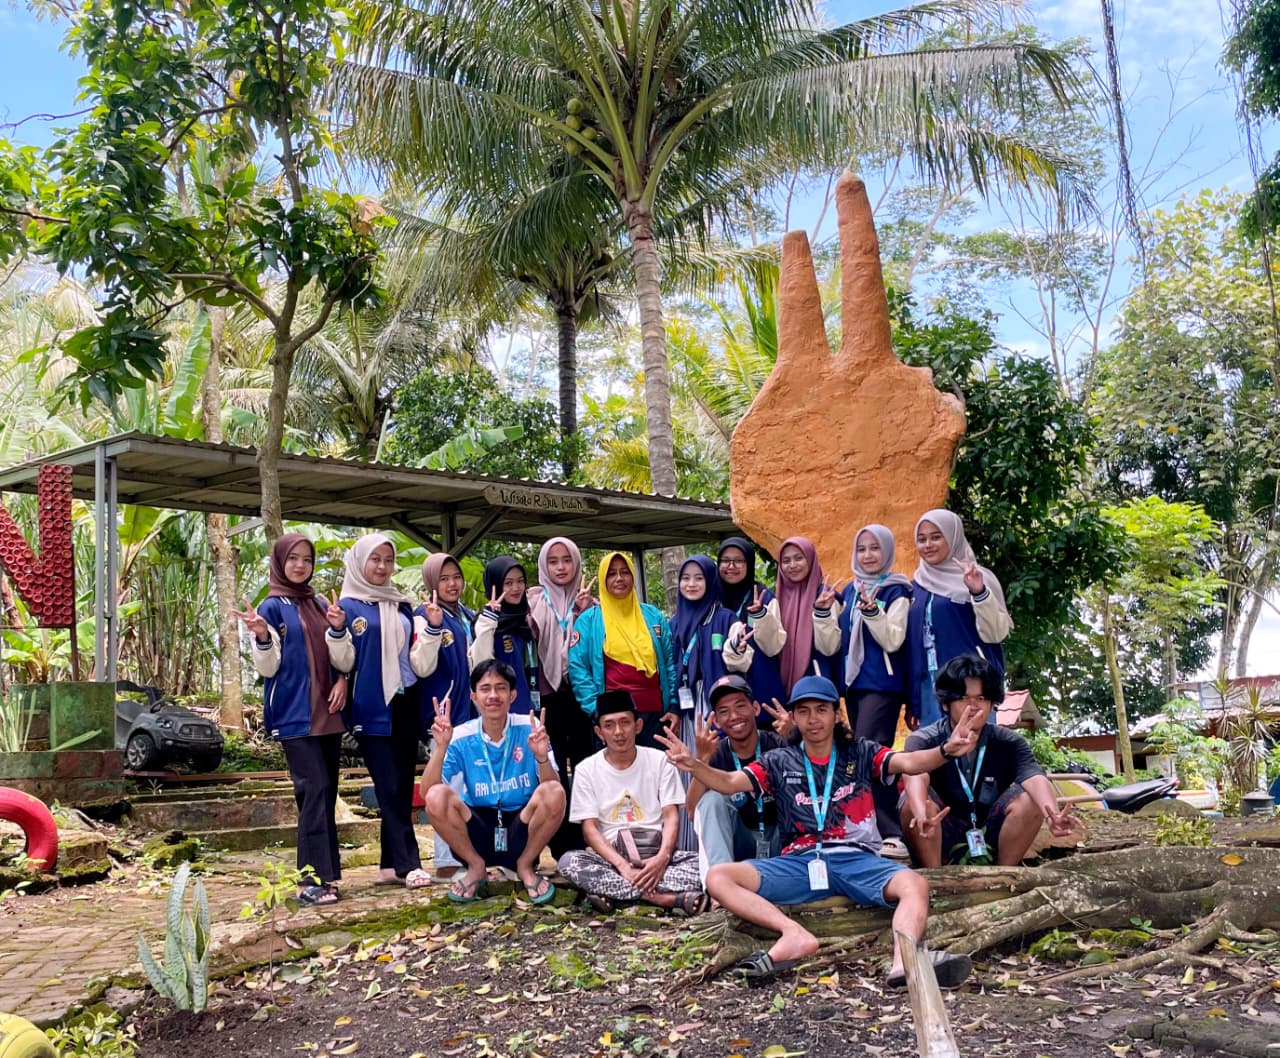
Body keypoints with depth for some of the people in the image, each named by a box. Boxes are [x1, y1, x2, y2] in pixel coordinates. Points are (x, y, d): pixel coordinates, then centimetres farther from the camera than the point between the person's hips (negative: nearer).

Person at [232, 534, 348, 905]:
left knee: (327, 794, 7)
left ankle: (326, 873, 13)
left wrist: (342, 680, -4)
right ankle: (313, 878, -12)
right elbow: (268, 667, -5)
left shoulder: (321, 605, 13)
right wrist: (262, 637, -23)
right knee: (315, 791, -14)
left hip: (327, 713, 6)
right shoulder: (272, 607, -1)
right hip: (295, 715, -6)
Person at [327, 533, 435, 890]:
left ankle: (390, 865, 12)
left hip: (404, 707, 5)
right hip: (372, 710, -5)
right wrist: (337, 631, -21)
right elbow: (343, 663, -5)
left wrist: (431, 628, -4)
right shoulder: (349, 607, 1)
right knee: (390, 787, -8)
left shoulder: (402, 609, 14)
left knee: (403, 787, 5)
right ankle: (409, 864, -7)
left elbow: (419, 663, 9)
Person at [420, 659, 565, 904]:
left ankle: (526, 866, -1)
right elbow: (426, 791, -11)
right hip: (477, 835, 0)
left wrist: (541, 757, -31)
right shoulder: (461, 737, -4)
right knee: (436, 797, -26)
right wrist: (440, 747, -25)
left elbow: (553, 786, -11)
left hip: (521, 832, 0)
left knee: (554, 794, -29)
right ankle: (476, 867, 0)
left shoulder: (529, 728, -5)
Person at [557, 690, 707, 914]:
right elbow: (590, 828, -4)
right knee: (569, 862, -31)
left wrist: (663, 857, -21)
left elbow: (671, 816, 0)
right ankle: (671, 898, -33)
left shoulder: (659, 760, 4)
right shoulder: (587, 769, 2)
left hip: (654, 853, 0)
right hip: (610, 855, 0)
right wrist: (622, 866, -21)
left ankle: (611, 891, -29)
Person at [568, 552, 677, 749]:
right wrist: (595, 709, -12)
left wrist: (674, 705, 3)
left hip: (655, 713, 3)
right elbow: (578, 668, -4)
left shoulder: (653, 616, 11)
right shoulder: (588, 620, 1)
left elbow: (670, 663, 11)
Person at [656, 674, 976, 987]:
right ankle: (794, 934, -39)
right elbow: (729, 782, 3)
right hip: (798, 863, 1)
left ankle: (904, 960, -53)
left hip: (855, 860, -1)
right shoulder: (779, 762, 14)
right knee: (718, 877, -20)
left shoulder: (860, 753, 11)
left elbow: (908, 762, -5)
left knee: (916, 884, -30)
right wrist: (693, 765, -18)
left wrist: (945, 751, -27)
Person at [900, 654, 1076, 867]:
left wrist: (1052, 814, -47)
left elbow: (1035, 779, -24)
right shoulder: (923, 740, -11)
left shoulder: (1009, 743, -4)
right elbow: (915, 778, -33)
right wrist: (922, 814, -57)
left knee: (1030, 800, -22)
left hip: (990, 841, 2)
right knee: (914, 802, -31)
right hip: (938, 845, -2)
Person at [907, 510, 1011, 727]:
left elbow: (995, 633, -6)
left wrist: (979, 593, -20)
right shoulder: (917, 587, 14)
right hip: (929, 687, 4)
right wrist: (912, 703, 15)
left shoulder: (976, 578, 1)